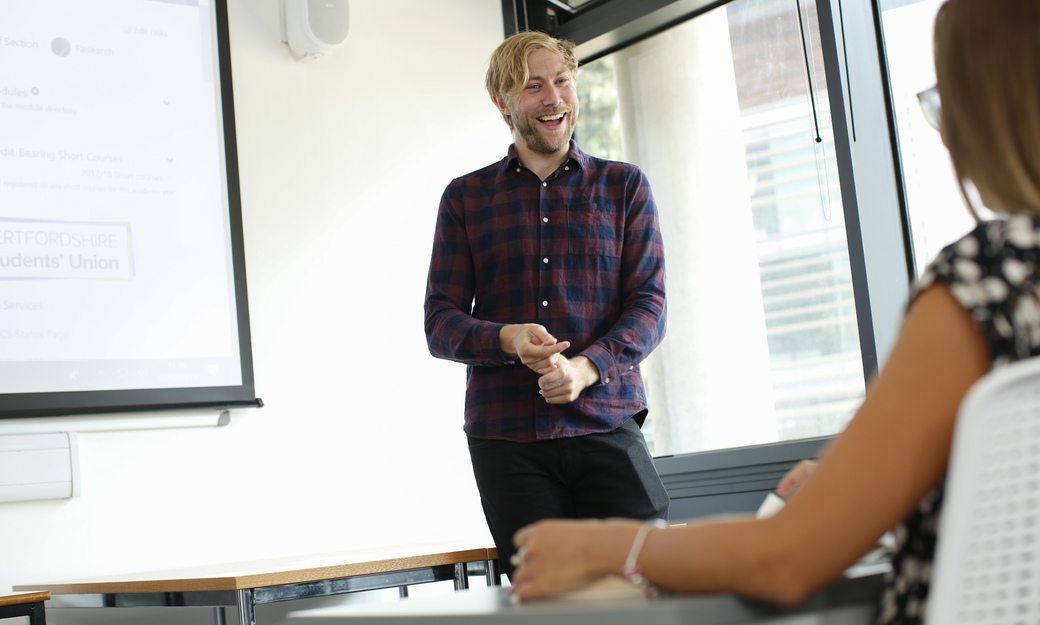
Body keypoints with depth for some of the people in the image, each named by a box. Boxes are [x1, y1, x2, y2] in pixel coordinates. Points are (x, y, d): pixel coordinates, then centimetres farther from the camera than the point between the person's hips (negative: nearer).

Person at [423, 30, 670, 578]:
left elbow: (649, 304, 5)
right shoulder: (465, 198, 13)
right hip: (506, 436, 1)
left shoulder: (623, 187, 13)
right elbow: (440, 325, 8)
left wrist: (586, 366, -15)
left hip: (606, 426, 0)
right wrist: (507, 339, -15)